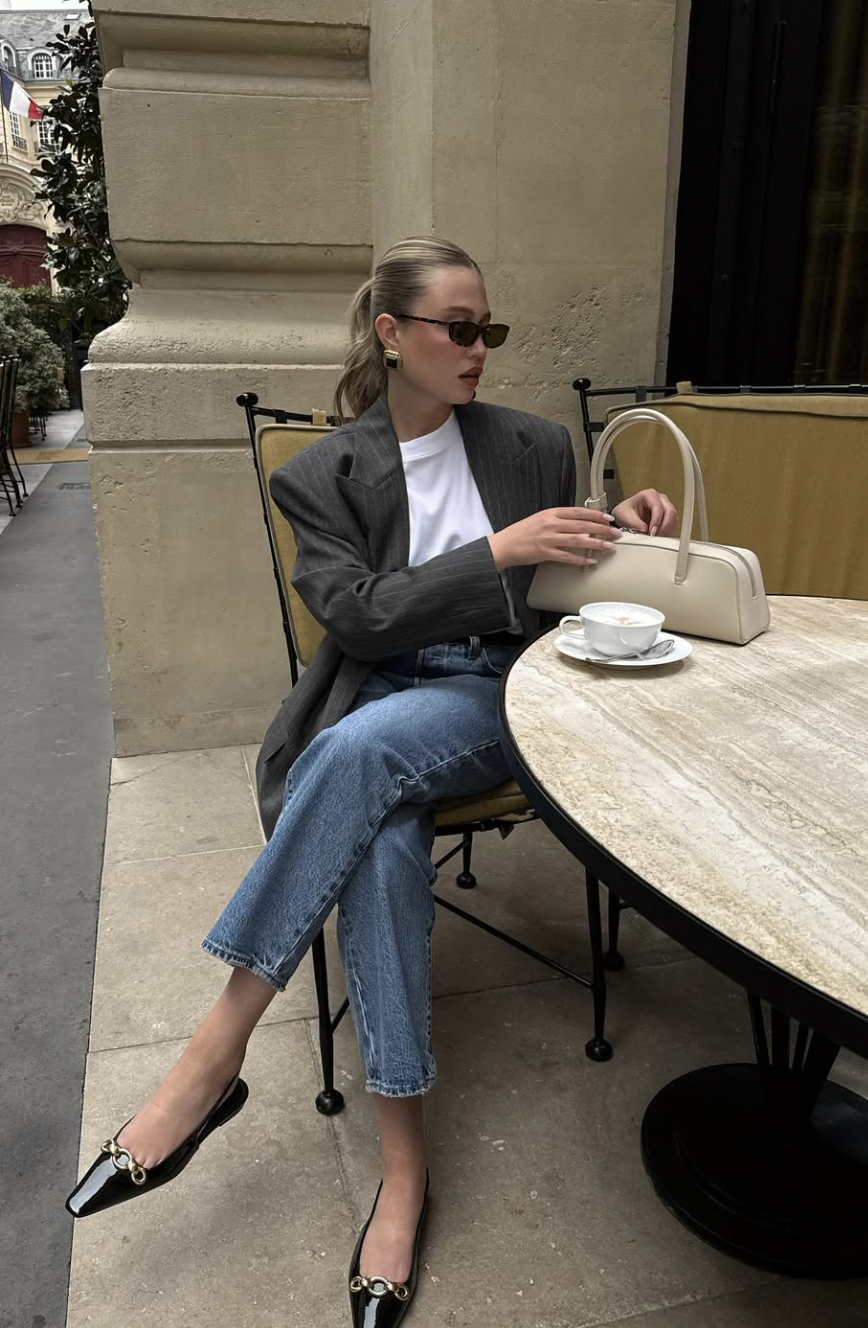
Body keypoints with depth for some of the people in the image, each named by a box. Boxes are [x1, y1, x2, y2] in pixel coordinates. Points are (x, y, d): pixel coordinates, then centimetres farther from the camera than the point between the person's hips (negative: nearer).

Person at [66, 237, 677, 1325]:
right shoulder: (324, 475, 4)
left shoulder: (534, 447, 10)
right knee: (381, 844, -34)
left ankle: (214, 1055, -23)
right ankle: (403, 1164, -21)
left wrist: (620, 535, -4)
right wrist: (499, 550, -18)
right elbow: (358, 618, -8)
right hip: (374, 703, 0)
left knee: (359, 747, -33)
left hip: (496, 697, 0)